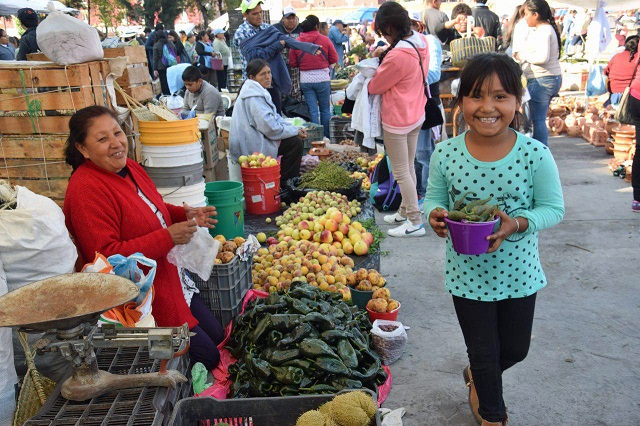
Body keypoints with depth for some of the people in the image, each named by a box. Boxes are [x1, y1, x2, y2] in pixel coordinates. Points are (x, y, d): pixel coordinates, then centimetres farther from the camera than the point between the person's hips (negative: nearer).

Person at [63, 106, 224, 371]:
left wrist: (185, 215, 2)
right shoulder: (86, 190, -23)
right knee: (207, 357, -1)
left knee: (216, 336, 18)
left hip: (174, 281, 9)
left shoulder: (130, 168, 5)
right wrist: (168, 237, -28)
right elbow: (107, 258, -28)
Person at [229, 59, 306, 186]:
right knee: (295, 143, -14)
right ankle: (285, 184, -5)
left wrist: (295, 128, 3)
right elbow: (270, 127, -24)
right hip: (252, 148, -10)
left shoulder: (259, 91, 14)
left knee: (295, 140, 10)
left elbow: (275, 117, 17)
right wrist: (295, 131, -13)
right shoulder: (254, 96, -19)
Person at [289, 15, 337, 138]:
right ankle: (326, 137, 16)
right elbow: (334, 59, 0)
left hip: (305, 80, 2)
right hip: (322, 78, -1)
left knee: (312, 110, 6)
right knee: (325, 109, 10)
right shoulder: (324, 40, -4)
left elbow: (292, 63, 1)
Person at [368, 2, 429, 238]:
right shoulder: (421, 42, -4)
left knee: (401, 172, 4)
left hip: (397, 120, -9)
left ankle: (415, 222, 12)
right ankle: (405, 211, 34)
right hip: (416, 114, 9)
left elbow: (375, 87, -15)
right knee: (408, 167, 19)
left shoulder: (396, 57, -29)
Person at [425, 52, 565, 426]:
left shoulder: (535, 154, -16)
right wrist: (436, 214, -23)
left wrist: (517, 224, -27)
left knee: (516, 349, 20)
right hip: (468, 273, 0)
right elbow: (434, 197, 0)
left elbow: (553, 208, -8)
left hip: (519, 272, 1)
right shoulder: (446, 154, -13)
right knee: (484, 352, 15)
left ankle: (477, 378, 55)